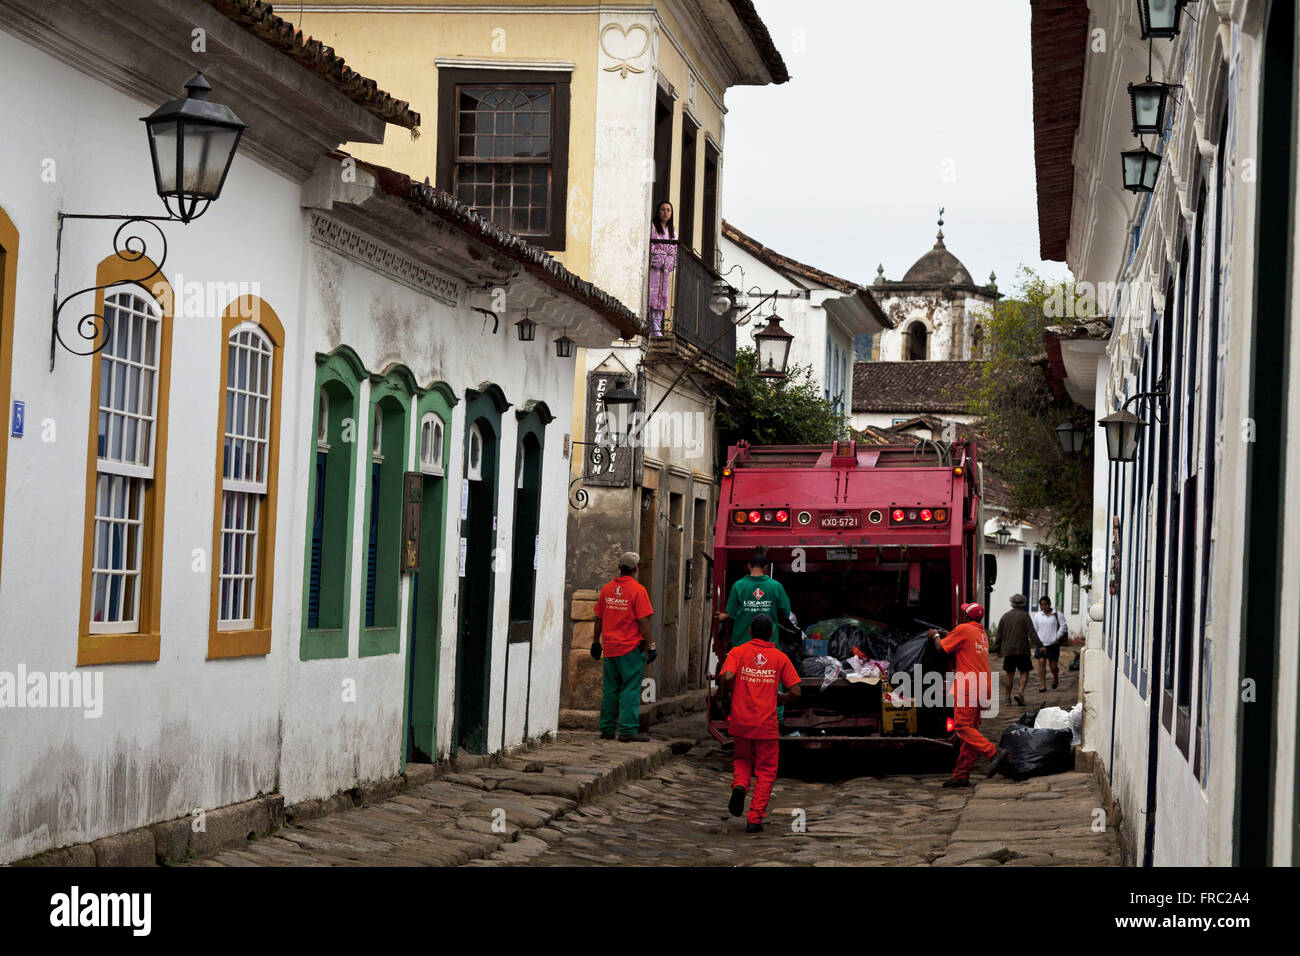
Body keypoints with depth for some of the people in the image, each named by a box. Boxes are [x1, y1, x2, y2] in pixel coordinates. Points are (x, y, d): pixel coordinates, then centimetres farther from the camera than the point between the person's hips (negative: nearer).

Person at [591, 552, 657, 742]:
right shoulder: (637, 590, -10)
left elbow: (599, 619, 13)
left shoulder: (606, 589, 7)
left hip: (610, 647, 5)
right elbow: (643, 621, -12)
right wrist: (651, 646, -6)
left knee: (610, 689, 11)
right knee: (630, 689, -3)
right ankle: (628, 730, -6)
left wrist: (596, 642, 22)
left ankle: (607, 729, 14)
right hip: (630, 648, -5)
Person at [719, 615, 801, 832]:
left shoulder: (737, 652, 1)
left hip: (741, 721, 1)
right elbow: (795, 691, -2)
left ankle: (739, 785, -6)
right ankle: (755, 818, 2)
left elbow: (728, 677, -17)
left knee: (743, 759, 25)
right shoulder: (780, 657, 3)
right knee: (765, 771, 10)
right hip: (767, 723, -1)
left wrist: (726, 696, 2)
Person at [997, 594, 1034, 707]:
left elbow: (999, 636, 11)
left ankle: (1008, 698, 13)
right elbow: (1032, 633, -11)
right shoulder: (1025, 615, -3)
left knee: (1010, 675, 12)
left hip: (1008, 651, 3)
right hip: (1022, 650, -3)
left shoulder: (1004, 617, 9)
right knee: (1024, 673, 4)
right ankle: (1020, 693, -17)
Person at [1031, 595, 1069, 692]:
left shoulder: (1057, 615, 1)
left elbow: (1063, 626, -3)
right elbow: (1034, 629, 14)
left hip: (1053, 644, -2)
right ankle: (1042, 685, -5)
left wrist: (1056, 638, -11)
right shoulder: (1037, 615, 9)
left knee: (1053, 665, 2)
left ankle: (1056, 678, 33)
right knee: (1041, 663, -8)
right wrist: (1037, 641, 5)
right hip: (1041, 644, 2)